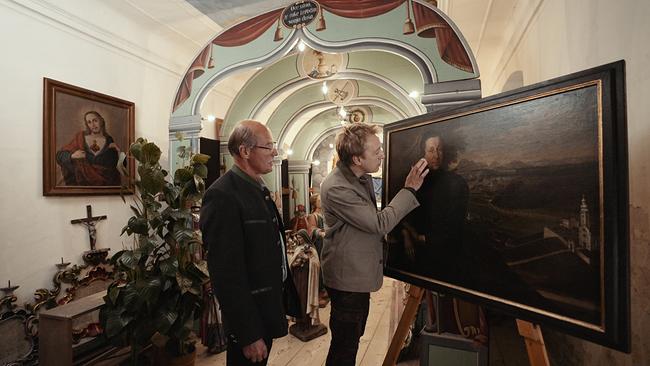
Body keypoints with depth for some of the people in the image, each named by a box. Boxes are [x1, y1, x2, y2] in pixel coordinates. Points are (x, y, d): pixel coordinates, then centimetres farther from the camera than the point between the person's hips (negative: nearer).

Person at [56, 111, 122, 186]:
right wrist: (72, 156, -12)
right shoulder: (80, 137, 2)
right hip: (83, 181, 1)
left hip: (104, 182, -1)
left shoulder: (109, 141, 0)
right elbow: (60, 155, 8)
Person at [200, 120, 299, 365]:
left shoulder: (258, 188, 5)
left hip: (269, 306, 8)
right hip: (249, 317, -8)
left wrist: (284, 298, 12)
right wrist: (248, 335, -19)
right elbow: (227, 273, -24)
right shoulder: (223, 195, -24)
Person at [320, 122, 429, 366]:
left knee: (352, 339, 25)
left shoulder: (364, 178, 4)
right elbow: (379, 224, -24)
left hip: (360, 274, 9)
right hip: (347, 279, -9)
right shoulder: (336, 188, -26)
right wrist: (410, 189, -20)